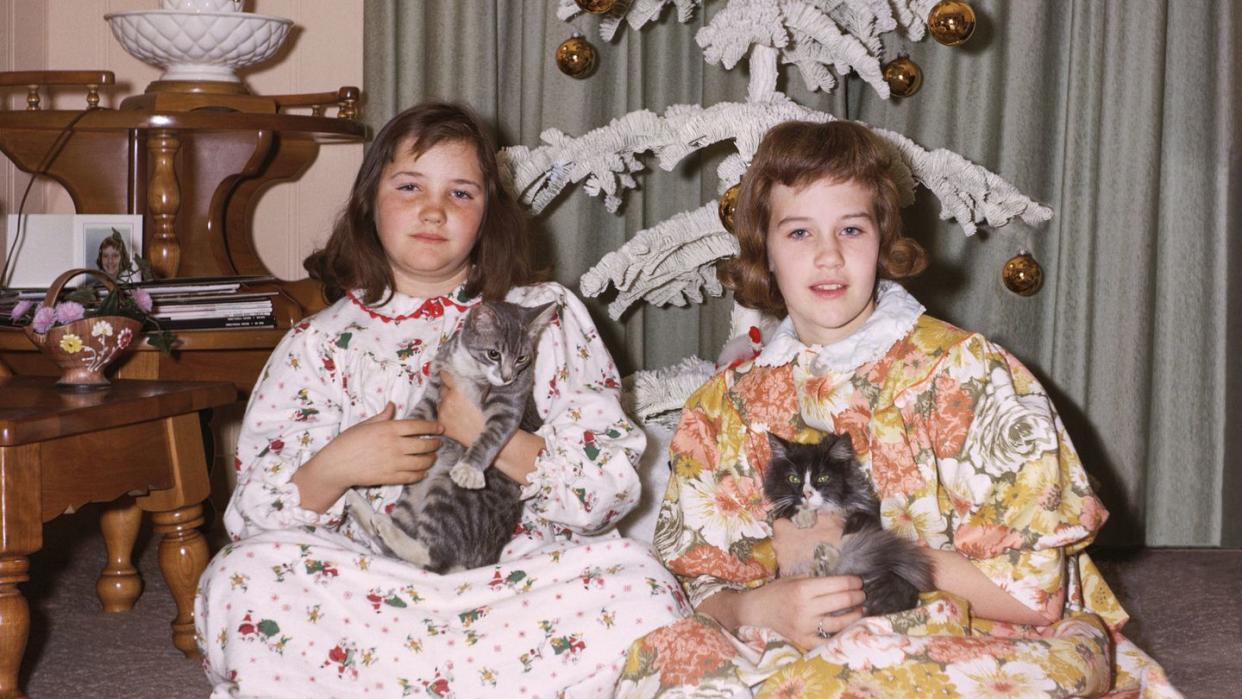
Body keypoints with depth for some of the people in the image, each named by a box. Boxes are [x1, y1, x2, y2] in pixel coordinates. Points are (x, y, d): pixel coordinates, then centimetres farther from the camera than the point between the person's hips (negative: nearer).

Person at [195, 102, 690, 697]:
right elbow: (253, 514, 4)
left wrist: (504, 444, -14)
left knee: (636, 581, -30)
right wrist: (332, 469, -16)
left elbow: (612, 487, 1)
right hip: (367, 587, -1)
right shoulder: (321, 342, 13)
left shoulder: (548, 317, 12)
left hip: (514, 574, 1)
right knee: (242, 577, -29)